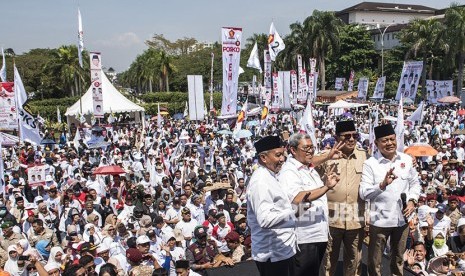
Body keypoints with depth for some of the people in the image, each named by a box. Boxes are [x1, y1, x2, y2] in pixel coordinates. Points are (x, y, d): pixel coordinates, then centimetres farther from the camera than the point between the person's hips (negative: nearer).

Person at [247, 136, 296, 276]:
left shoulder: (269, 177, 13)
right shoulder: (261, 181, -20)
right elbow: (265, 220, -30)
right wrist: (295, 211, -33)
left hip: (281, 250, 10)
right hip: (272, 254, -10)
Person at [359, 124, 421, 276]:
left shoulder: (407, 159, 0)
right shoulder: (370, 163, -13)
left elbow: (415, 183, 10)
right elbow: (364, 193, -17)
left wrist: (412, 201, -7)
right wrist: (382, 184, -32)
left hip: (402, 218, 4)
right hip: (379, 220, -4)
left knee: (398, 258, 23)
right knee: (374, 261, 10)